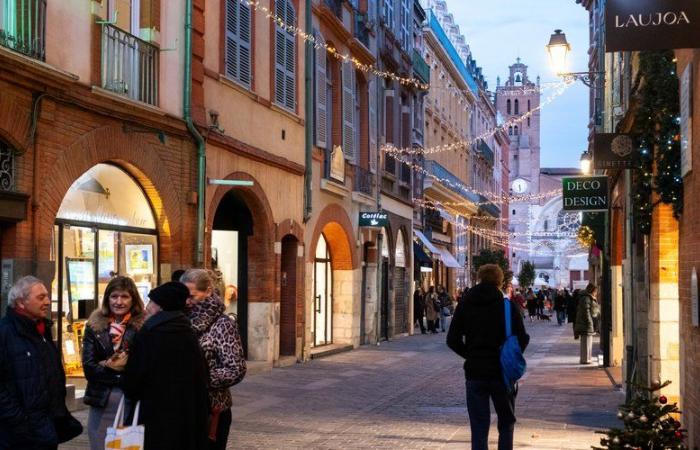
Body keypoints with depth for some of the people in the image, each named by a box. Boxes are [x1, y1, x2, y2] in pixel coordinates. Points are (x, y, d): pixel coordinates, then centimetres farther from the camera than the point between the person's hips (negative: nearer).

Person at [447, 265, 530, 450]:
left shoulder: (465, 305, 1)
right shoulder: (508, 305, -5)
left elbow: (452, 340, -1)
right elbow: (522, 339, -10)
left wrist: (471, 355, 11)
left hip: (475, 372, 1)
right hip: (502, 372, -1)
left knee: (479, 428, 5)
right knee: (506, 424, 15)